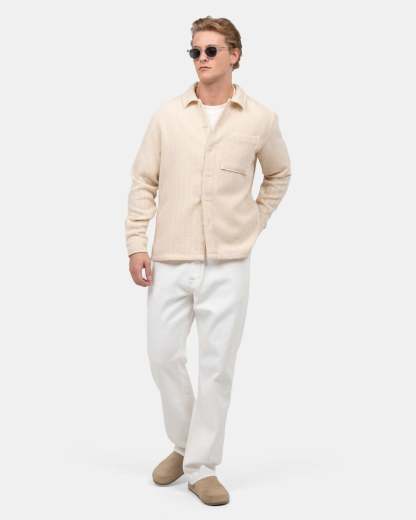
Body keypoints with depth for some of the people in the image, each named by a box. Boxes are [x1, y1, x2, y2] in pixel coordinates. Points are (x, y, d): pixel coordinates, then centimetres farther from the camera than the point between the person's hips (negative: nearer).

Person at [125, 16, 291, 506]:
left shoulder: (260, 119, 1)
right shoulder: (167, 115, 2)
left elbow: (279, 174, 18)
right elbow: (143, 182, 5)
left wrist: (254, 224, 10)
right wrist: (136, 244, -2)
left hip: (227, 265, -1)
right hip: (169, 262, 1)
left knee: (217, 365, 2)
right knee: (164, 355, 6)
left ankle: (202, 467, 16)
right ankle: (183, 444, 30)